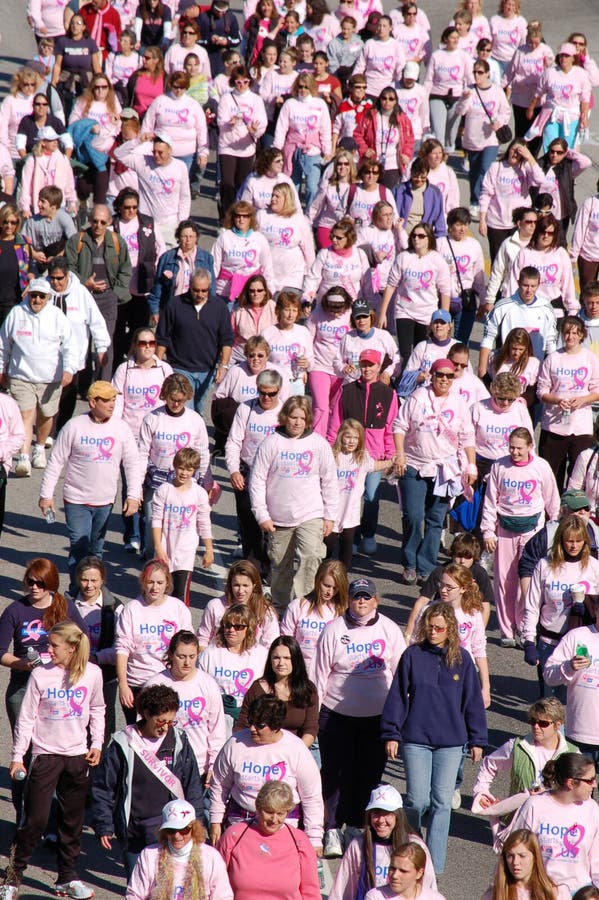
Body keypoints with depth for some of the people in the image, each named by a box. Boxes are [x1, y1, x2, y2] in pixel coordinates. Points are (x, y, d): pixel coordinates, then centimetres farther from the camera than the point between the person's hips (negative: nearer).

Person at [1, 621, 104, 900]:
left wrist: (96, 743, 7)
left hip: (78, 756, 3)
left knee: (73, 820, 10)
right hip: (45, 754, -3)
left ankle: (67, 877, 21)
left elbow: (97, 710, 14)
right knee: (35, 819, -6)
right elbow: (26, 719, -4)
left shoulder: (92, 674, -2)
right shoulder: (40, 675, -9)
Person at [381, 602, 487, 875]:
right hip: (416, 739, -1)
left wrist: (477, 740, 8)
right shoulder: (413, 655, -1)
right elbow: (397, 696, 2)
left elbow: (473, 700, 8)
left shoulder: (462, 659, 2)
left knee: (442, 801, 2)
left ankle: (434, 863, 9)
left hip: (450, 742, 1)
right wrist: (391, 734, 0)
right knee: (417, 800, -4)